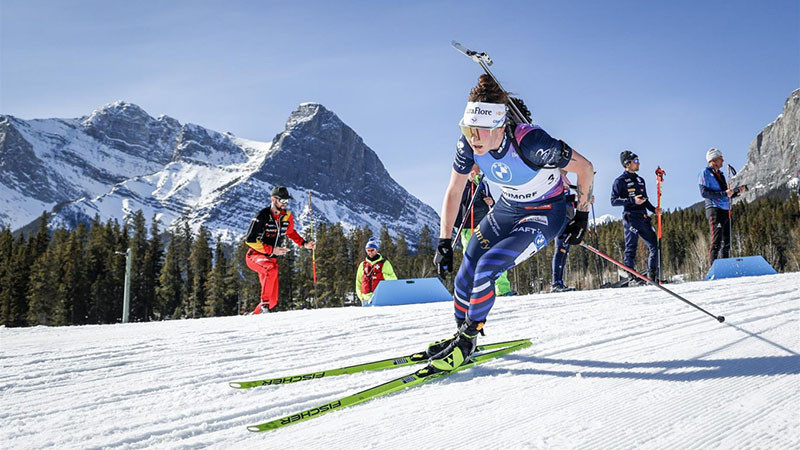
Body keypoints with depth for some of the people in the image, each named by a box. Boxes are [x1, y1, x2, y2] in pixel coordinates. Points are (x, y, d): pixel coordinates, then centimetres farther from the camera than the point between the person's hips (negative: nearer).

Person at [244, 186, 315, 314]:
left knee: (273, 301, 1)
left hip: (271, 259, 6)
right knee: (272, 268, -39)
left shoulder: (287, 216, 1)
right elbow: (249, 240, -18)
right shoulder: (262, 216, -17)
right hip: (255, 256, -6)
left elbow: (290, 232, 22)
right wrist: (272, 250, -25)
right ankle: (264, 304, -29)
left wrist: (304, 244, 6)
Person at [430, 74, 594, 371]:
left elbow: (584, 167, -20)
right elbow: (454, 191, -5)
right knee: (466, 273, -5)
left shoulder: (530, 142, -35)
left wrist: (582, 216, -9)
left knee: (486, 268, -22)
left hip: (545, 215, -6)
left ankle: (467, 341, -3)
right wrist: (444, 242, -7)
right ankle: (461, 333, 19)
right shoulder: (468, 144, -18)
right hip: (506, 210, 6)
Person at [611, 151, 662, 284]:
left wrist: (653, 209, 10)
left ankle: (652, 276, 10)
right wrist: (632, 201, -19)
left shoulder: (640, 180, 20)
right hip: (631, 217, -7)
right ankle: (631, 277, -6)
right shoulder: (620, 181, -2)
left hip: (644, 218, 7)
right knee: (631, 247, -8)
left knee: (655, 246, 3)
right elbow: (614, 201, -9)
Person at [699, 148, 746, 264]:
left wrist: (737, 191, 10)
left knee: (727, 241, 9)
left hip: (725, 210, 8)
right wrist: (724, 193, -18)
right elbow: (704, 192, -14)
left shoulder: (720, 174, 23)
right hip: (714, 209, -8)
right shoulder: (705, 173, -2)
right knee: (717, 240, -13)